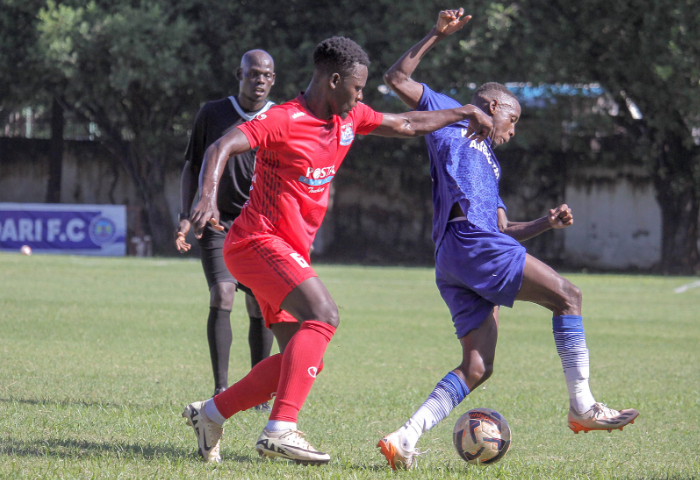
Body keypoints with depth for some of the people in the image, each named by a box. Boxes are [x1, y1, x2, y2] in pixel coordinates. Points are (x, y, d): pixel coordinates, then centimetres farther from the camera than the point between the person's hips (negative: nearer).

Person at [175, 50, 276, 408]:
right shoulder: (212, 114, 4)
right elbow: (192, 167, 11)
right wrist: (186, 215, 1)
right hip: (218, 223, -1)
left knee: (261, 307, -3)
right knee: (222, 295, -16)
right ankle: (220, 388, -14)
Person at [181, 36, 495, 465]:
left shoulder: (350, 118, 11)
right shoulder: (284, 121, -14)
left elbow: (406, 125, 26)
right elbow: (222, 148, -26)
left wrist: (466, 113, 26)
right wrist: (209, 199, -42)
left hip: (290, 254, 9)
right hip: (258, 241, -9)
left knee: (302, 361, 4)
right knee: (323, 316, -28)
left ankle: (210, 414, 16)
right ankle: (280, 430, -34)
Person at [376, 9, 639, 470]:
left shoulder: (489, 163, 36)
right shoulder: (452, 118, 16)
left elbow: (504, 229, 31)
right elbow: (397, 79, 10)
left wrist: (546, 223, 16)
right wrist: (437, 35, 4)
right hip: (467, 240, -9)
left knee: (476, 368, -3)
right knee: (567, 295, -10)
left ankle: (405, 438, -12)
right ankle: (582, 405, -13)